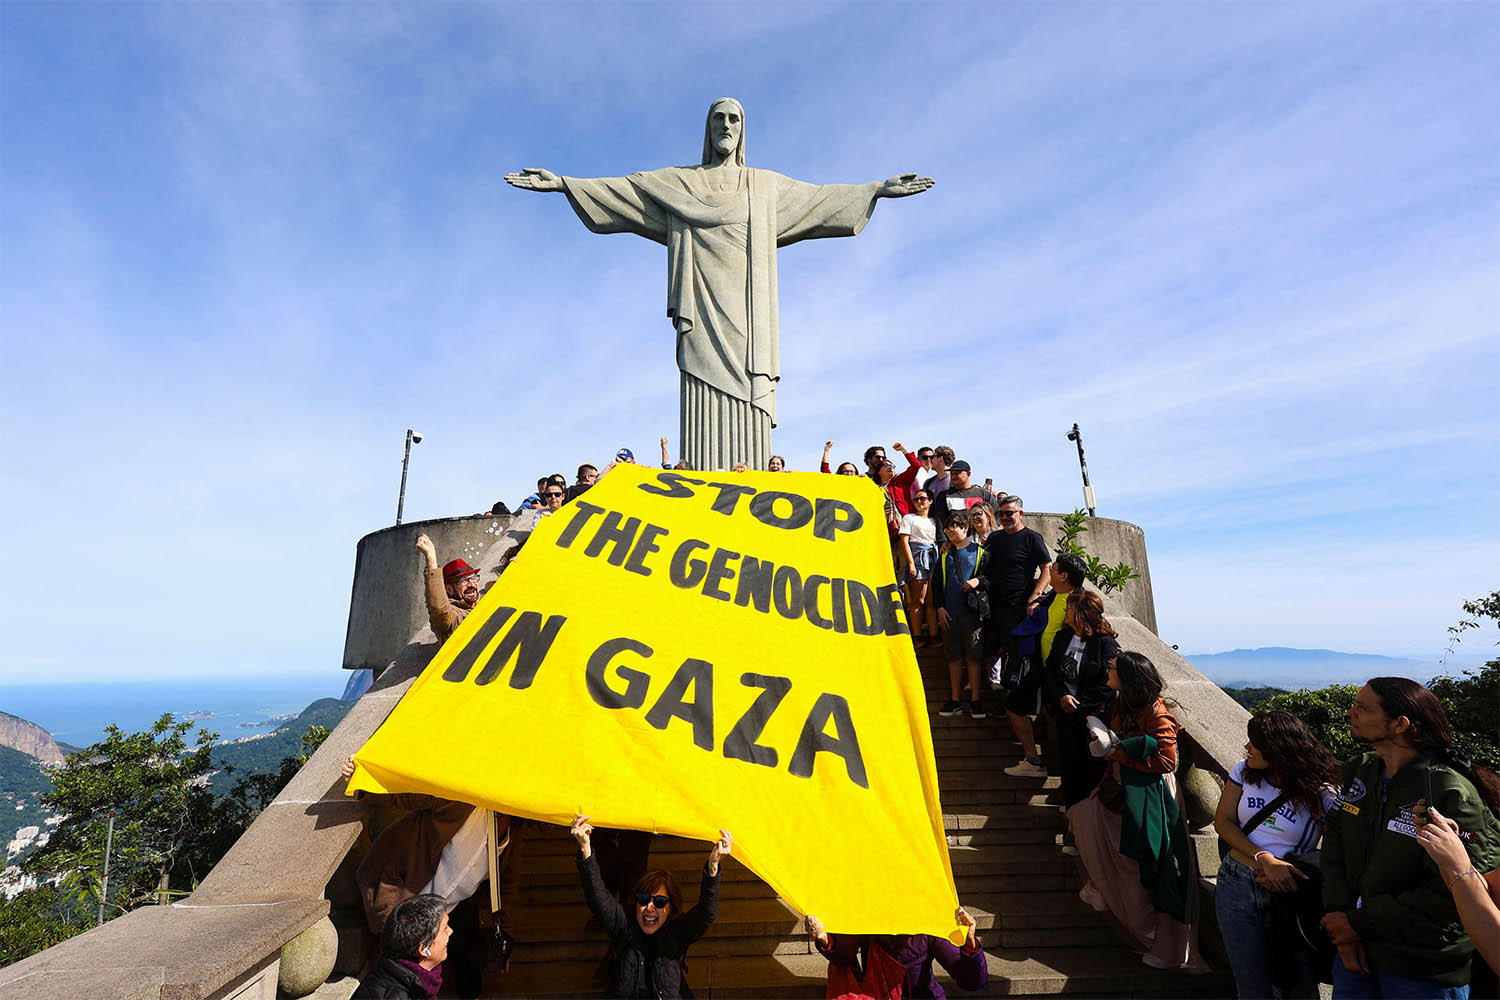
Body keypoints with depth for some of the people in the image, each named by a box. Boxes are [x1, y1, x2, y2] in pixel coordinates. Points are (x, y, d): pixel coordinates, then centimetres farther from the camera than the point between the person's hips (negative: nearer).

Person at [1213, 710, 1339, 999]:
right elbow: (1223, 821, -1)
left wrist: (1288, 874, -20)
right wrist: (1265, 859, -14)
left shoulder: (1322, 794, -8)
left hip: (1288, 894, -2)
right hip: (1237, 887, 2)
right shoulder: (1244, 772, 0)